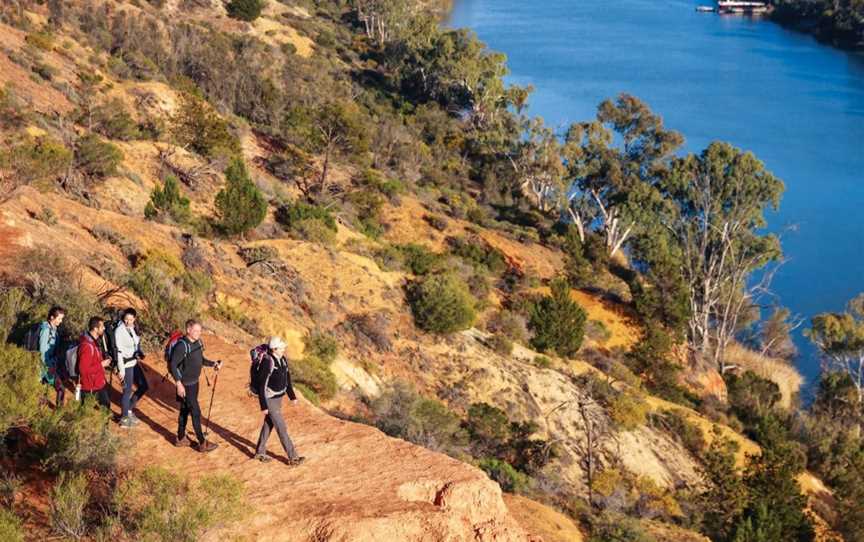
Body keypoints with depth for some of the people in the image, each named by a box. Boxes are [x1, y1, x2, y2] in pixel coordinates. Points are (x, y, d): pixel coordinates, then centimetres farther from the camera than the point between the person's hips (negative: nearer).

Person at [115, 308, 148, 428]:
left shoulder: (133, 328, 4)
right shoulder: (119, 331, -18)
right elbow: (119, 351, -19)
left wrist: (140, 353, -2)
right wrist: (121, 370, -20)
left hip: (134, 363, 8)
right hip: (125, 364, -8)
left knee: (143, 386, 14)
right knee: (128, 390, 2)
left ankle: (129, 409, 30)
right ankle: (124, 418, 17)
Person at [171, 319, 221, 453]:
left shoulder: (198, 342, 3)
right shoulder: (182, 346, -23)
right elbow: (173, 365, -22)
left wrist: (213, 364, -1)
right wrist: (179, 384, -24)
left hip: (194, 382, 8)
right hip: (186, 385, -8)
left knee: (185, 410, 18)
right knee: (196, 412, -3)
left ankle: (180, 438, 30)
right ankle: (202, 443, 5)